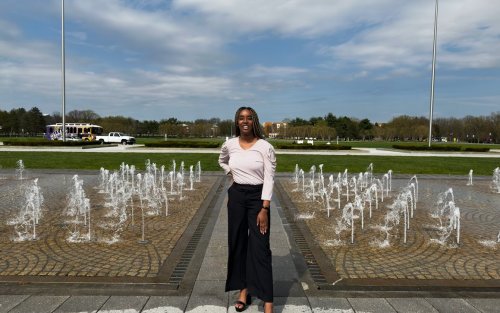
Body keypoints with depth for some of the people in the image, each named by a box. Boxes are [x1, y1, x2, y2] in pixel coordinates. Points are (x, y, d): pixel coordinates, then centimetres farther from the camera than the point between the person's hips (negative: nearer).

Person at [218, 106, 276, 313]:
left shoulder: (265, 147, -11)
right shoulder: (229, 145, 1)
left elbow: (269, 179, -13)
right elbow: (222, 162, 25)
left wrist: (264, 209, -18)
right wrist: (233, 174, 9)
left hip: (258, 197, -4)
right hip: (236, 196, 4)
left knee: (260, 248, -6)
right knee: (238, 243, 10)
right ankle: (244, 290, 26)